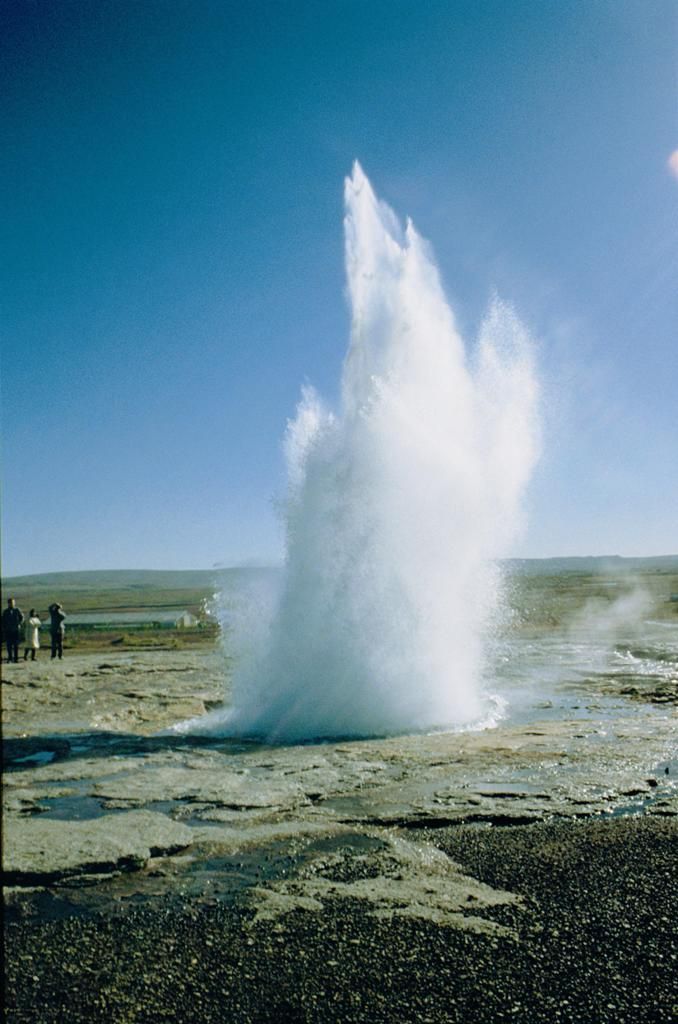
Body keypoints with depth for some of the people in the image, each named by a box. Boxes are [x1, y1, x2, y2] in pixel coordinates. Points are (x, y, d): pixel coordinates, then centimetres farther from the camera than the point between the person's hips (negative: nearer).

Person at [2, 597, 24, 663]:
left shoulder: (17, 610, 1)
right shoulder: (5, 611, 5)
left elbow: (22, 617, 11)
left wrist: (19, 624, -2)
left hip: (16, 630, -1)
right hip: (8, 631, 1)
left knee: (16, 645, 0)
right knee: (9, 645, 2)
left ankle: (16, 658, 5)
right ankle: (10, 657, 11)